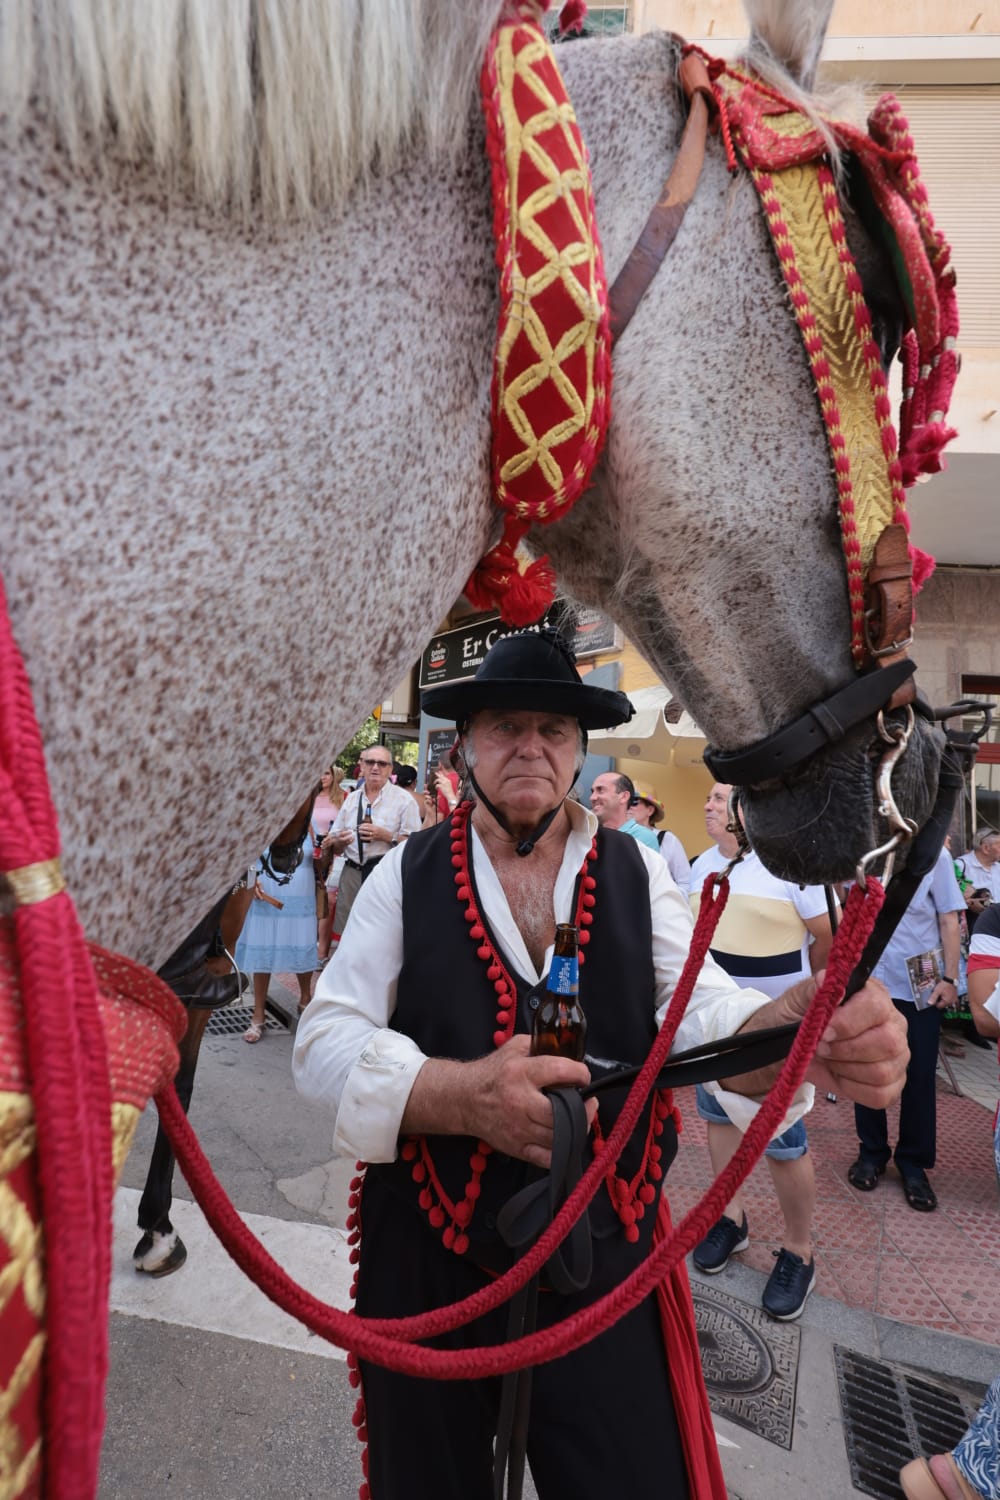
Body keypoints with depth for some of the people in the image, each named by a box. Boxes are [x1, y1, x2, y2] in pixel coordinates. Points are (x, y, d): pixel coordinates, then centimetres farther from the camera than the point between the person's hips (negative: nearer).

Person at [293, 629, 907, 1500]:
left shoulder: (638, 874, -2)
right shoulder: (406, 875, -6)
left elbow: (703, 1012, -12)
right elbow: (324, 1044, -11)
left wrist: (792, 1028, -36)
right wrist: (463, 1096, -30)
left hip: (610, 1259, 0)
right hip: (428, 1257, 1)